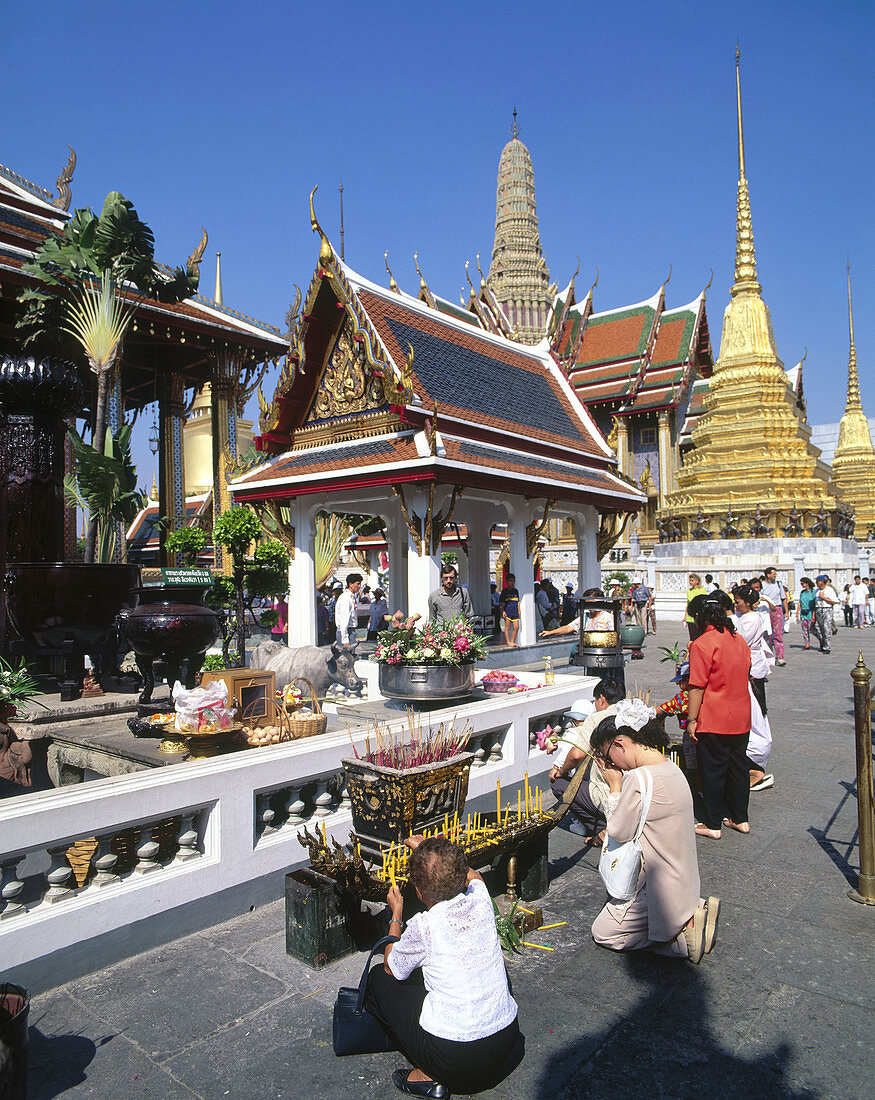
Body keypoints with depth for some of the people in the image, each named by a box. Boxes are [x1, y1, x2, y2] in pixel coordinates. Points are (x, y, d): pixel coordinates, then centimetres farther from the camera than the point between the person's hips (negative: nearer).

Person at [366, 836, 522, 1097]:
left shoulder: (424, 927, -20)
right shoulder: (480, 899, -8)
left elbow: (391, 968, 2)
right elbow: (472, 876, 19)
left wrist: (396, 914, 14)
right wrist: (427, 850, 29)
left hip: (453, 1056, -6)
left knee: (378, 979, 10)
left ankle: (430, 1076, 7)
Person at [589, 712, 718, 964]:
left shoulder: (640, 780, -28)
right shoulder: (671, 769, 0)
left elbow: (618, 832, -17)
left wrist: (615, 786, -10)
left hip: (660, 889, -9)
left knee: (603, 932, 7)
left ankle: (683, 934, -1)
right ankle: (694, 912, 12)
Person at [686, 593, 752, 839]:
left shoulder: (702, 644, -17)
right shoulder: (739, 639, 6)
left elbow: (697, 686, -18)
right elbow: (746, 675, 16)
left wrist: (692, 719, -12)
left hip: (713, 722, -7)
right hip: (741, 718, 7)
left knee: (712, 772, 4)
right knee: (738, 766, 17)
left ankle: (712, 824, 13)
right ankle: (740, 818, 27)